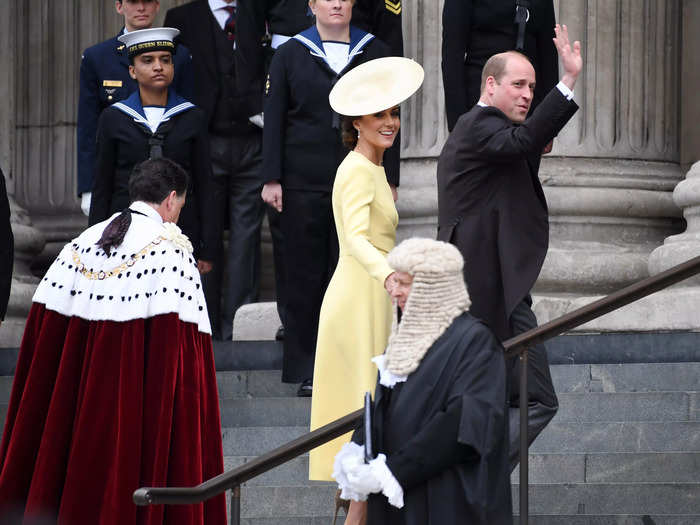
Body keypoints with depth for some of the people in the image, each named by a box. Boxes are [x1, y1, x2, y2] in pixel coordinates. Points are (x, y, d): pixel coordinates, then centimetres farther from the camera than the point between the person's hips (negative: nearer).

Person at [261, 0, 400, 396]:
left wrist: (389, 178, 4)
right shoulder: (290, 55, 7)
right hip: (304, 182, 0)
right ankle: (306, 373, 6)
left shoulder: (374, 54, 9)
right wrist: (272, 179, -1)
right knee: (305, 276, 1)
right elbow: (274, 120, 6)